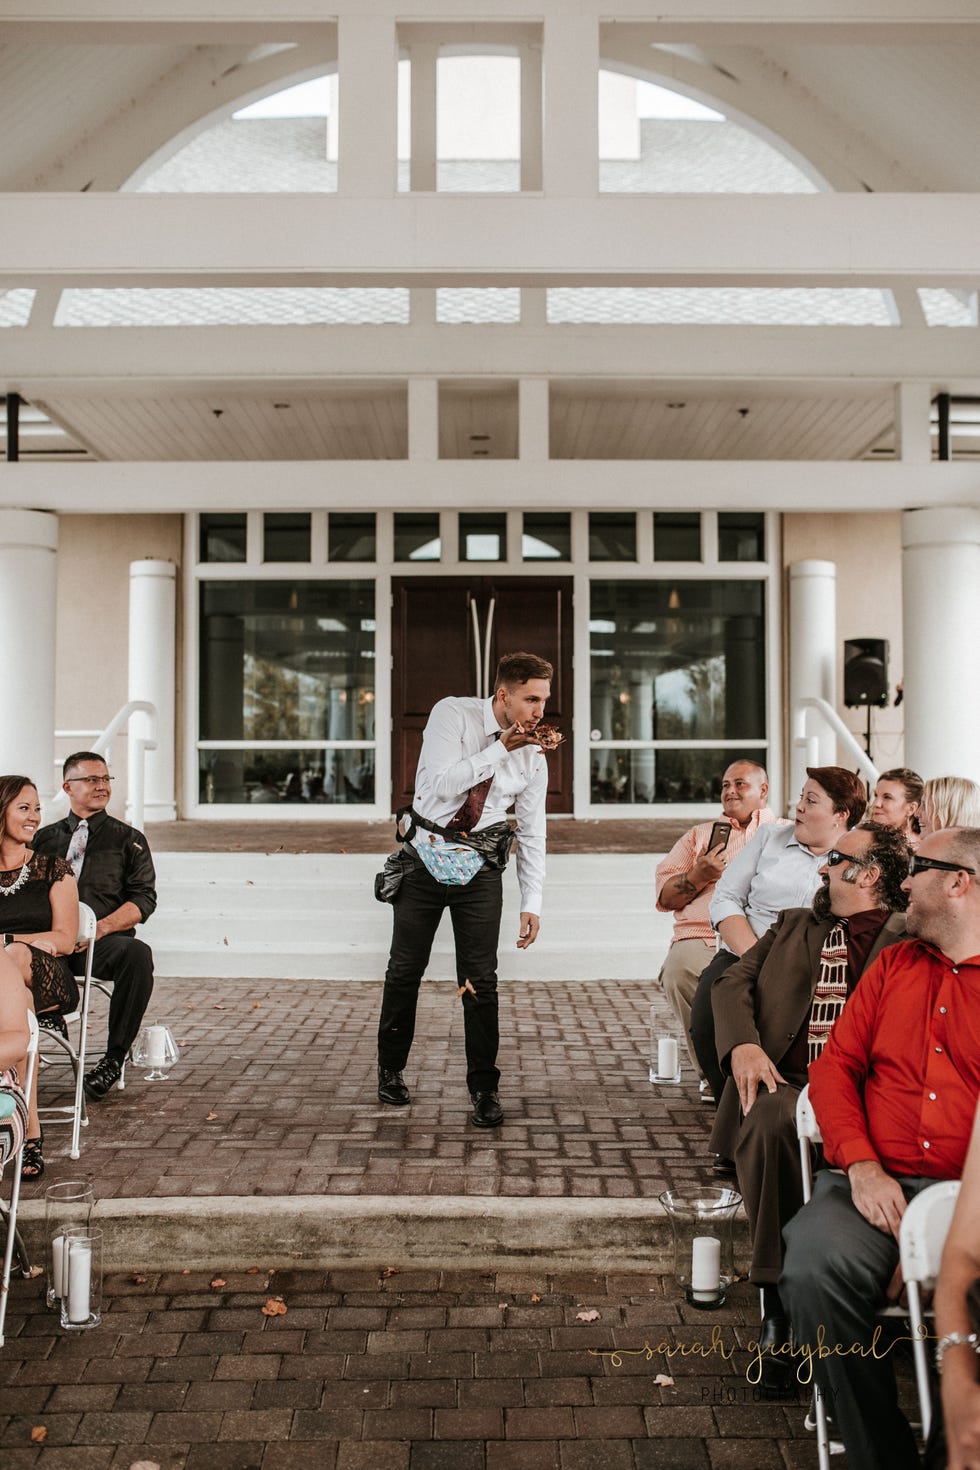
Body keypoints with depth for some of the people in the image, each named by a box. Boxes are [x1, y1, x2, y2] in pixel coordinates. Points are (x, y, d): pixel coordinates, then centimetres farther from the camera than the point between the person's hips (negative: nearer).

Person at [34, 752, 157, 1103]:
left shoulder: (129, 840, 16)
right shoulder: (45, 838, 23)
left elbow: (143, 898, 5)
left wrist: (101, 926, -13)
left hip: (101, 943, -1)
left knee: (137, 954, -35)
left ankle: (113, 1059, -24)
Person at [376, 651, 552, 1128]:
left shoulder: (533, 755, -2)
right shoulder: (452, 715, -10)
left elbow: (533, 833, 2)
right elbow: (443, 784, -21)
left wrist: (532, 903, -3)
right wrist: (501, 749, -22)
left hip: (480, 868, 1)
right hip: (426, 857, -1)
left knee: (480, 981, -3)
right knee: (405, 969, 9)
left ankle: (484, 1090, 11)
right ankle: (391, 1071, 28)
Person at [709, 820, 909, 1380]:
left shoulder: (910, 939, 13)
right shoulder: (794, 925, 28)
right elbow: (734, 980, 18)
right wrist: (742, 1044, -3)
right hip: (786, 1083, 4)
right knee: (769, 1119, -34)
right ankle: (780, 1307, -26)